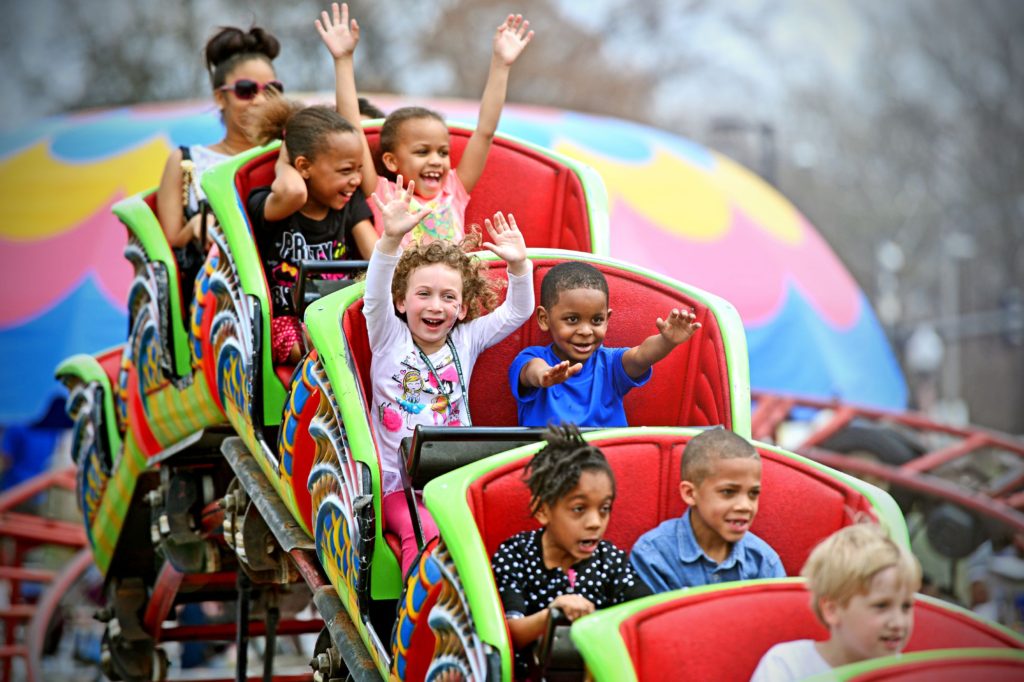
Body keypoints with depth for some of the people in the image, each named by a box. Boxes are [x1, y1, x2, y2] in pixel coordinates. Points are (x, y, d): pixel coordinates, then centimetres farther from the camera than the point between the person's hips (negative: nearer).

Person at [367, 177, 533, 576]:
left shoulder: (466, 340, 11)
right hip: (401, 486, -3)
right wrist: (392, 238, -32)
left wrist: (518, 265, -15)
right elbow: (376, 296, -14)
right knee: (426, 534, -32)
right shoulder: (389, 339, 3)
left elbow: (517, 312, 6)